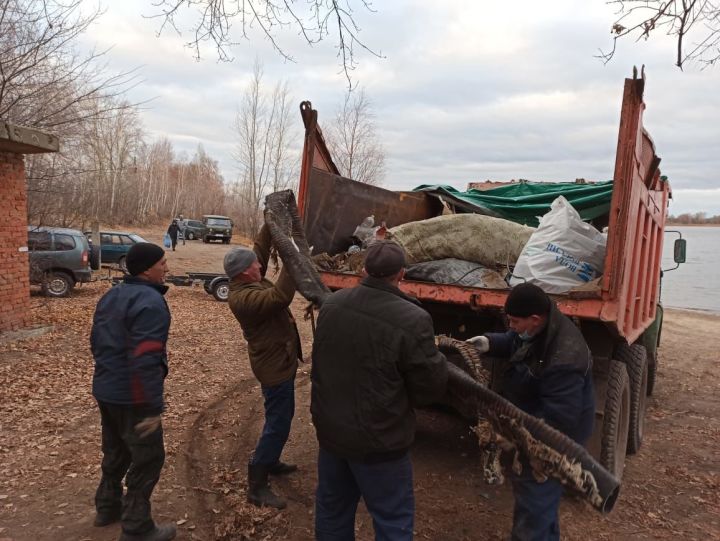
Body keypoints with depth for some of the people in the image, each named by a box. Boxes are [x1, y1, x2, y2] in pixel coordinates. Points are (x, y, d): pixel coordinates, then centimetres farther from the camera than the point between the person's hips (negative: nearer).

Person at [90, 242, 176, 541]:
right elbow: (146, 359, -29)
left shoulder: (111, 296, 9)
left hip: (105, 390, 10)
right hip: (132, 396, -9)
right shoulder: (150, 301, -23)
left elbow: (96, 341, 17)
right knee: (147, 458, 3)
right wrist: (154, 407, -25)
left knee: (116, 450, 25)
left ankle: (107, 507, 41)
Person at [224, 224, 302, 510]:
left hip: (281, 360, 11)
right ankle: (257, 486, 6)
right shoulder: (244, 298, -27)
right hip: (275, 366, -11)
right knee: (277, 425, -3)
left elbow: (261, 248, 11)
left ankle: (270, 462, 41)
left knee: (282, 417, 24)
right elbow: (280, 296, -38)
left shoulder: (248, 282, 2)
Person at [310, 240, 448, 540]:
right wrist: (437, 359, 4)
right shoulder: (412, 320, -26)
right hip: (377, 439, -5)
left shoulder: (332, 303, -6)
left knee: (332, 509, 25)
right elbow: (431, 389, -15)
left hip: (330, 428, 6)